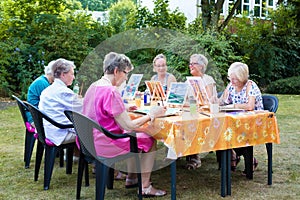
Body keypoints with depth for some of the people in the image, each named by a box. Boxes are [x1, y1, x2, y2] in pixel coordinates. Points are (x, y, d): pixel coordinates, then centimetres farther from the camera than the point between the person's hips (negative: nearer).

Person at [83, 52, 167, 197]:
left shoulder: (93, 86, 5)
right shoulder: (111, 91, -24)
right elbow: (128, 126, -21)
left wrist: (125, 108, 13)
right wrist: (151, 115, -9)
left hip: (88, 142, 9)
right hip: (103, 146, -9)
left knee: (133, 135, 28)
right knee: (150, 140, 6)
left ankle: (131, 179, 35)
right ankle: (145, 187, 13)